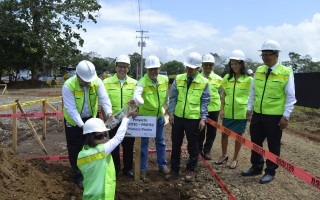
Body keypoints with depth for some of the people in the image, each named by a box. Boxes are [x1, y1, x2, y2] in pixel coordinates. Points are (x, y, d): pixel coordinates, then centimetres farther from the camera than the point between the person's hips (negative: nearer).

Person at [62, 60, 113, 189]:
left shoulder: (97, 82, -18)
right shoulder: (68, 86, -27)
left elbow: (104, 98, -27)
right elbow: (71, 109, -30)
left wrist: (109, 113, -47)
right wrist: (82, 125, -39)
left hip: (90, 118, 3)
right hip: (73, 121, -3)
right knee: (75, 149, 6)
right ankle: (78, 176, 24)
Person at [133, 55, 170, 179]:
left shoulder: (164, 79, -10)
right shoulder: (142, 82, -25)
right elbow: (137, 94, -46)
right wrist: (137, 99, -68)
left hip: (159, 116, 4)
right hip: (145, 116, -4)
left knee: (160, 141, 17)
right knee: (144, 143, 8)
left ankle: (162, 164, 34)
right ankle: (143, 168, 22)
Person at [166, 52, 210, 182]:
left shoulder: (204, 82, -5)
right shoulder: (178, 79, 1)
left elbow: (205, 101, -2)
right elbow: (173, 97, 4)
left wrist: (203, 118, -8)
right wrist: (171, 113, -2)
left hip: (194, 119, -2)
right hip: (178, 117, 3)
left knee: (193, 146, 9)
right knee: (176, 145, 11)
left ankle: (191, 170, 25)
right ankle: (174, 170, 24)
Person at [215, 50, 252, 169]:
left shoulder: (248, 79, -6)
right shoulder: (227, 78, 5)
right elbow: (223, 95, 10)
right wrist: (222, 109, 5)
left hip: (241, 113, -3)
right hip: (227, 112, 3)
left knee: (238, 136, 8)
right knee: (224, 134, 10)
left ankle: (235, 159, 24)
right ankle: (224, 156, 30)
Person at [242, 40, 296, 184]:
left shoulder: (286, 72, -9)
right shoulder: (259, 71, 5)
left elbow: (290, 96, -8)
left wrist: (286, 116, -12)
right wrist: (249, 108, 10)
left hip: (275, 116, -5)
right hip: (257, 114, 5)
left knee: (273, 145, 8)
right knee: (256, 142, 15)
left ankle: (270, 172, 24)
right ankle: (256, 167, 33)